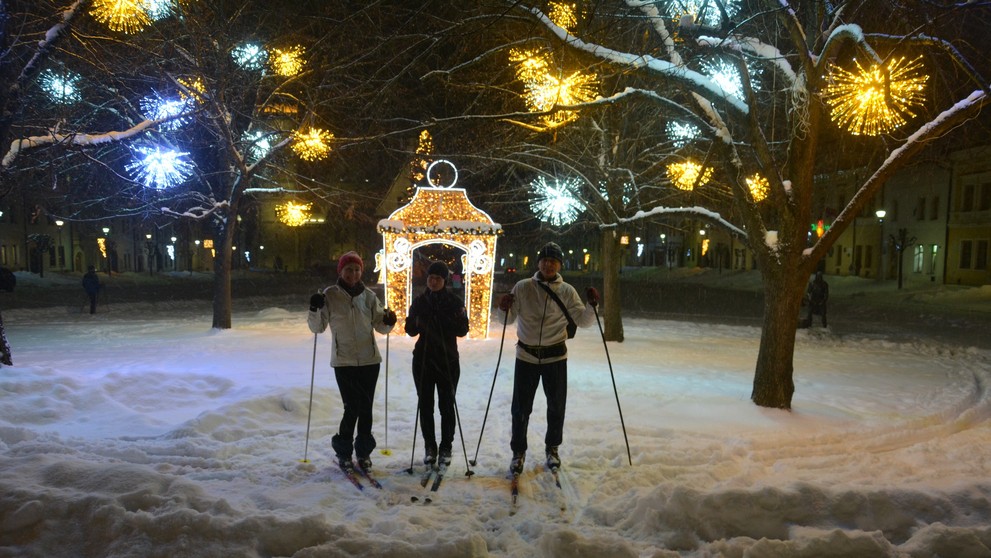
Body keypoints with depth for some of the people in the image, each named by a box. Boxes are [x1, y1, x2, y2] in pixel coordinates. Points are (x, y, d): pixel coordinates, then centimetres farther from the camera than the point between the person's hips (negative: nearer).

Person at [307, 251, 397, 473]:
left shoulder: (369, 296, 5)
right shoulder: (330, 295, -2)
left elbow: (380, 325, 9)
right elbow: (317, 327, -1)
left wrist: (388, 321, -12)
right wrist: (315, 310, -18)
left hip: (369, 360, 3)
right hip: (343, 361, -2)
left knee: (365, 408, 7)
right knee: (352, 408, -6)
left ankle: (364, 452, 24)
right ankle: (343, 452, 16)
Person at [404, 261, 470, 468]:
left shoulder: (454, 301, -2)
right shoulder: (419, 301, 4)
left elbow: (463, 330, -6)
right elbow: (410, 330, 4)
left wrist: (442, 320, -23)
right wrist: (417, 322, -18)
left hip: (448, 359, -2)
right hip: (423, 359, 2)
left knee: (447, 405, 3)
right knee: (425, 405, 8)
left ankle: (446, 448, 16)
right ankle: (429, 447, 21)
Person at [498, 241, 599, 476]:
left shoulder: (567, 291, -2)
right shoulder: (522, 287, -4)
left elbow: (583, 321, -4)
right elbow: (509, 319, 0)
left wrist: (592, 305, -22)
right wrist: (504, 309, -21)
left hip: (556, 356, 1)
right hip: (526, 356, -1)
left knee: (556, 406, 13)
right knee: (521, 407, 5)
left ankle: (552, 448, 34)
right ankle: (518, 451, 22)